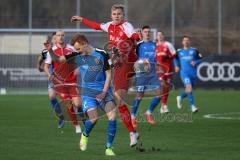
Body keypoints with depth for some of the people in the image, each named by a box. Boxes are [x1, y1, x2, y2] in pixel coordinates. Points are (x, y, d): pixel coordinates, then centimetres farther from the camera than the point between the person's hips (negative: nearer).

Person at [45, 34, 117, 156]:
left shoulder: (101, 54, -2)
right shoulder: (77, 55, 1)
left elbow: (108, 74, 2)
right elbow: (58, 59, 6)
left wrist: (104, 92, -7)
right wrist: (50, 51, -13)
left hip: (103, 91, 1)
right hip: (87, 92, 0)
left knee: (112, 116, -16)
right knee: (94, 118, -21)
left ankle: (109, 148, -4)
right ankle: (85, 135, 14)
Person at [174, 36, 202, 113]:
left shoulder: (194, 51, 6)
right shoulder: (179, 51, 8)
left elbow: (200, 59, 11)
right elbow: (175, 59, 26)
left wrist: (195, 62, -9)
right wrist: (176, 66, 10)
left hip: (193, 73, 3)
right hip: (184, 73, -3)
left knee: (188, 90, 11)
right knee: (189, 87, -22)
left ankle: (180, 98, 43)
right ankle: (192, 106, -22)